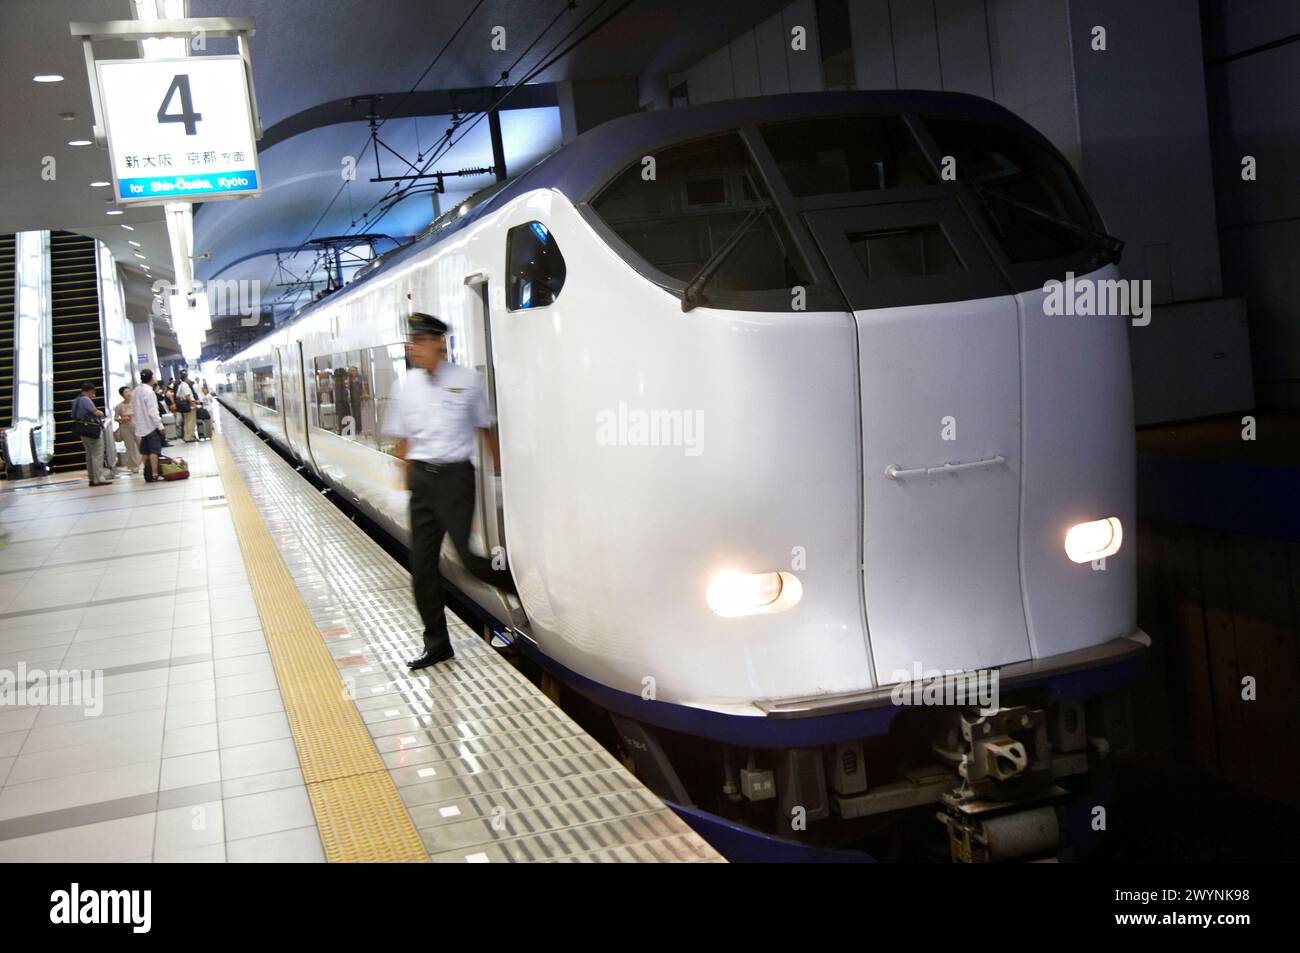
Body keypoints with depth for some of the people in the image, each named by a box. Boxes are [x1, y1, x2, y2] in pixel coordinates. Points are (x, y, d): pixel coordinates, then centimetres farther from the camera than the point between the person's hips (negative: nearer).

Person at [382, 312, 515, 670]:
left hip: (455, 475, -4)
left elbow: (486, 427, 5)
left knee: (470, 556, -10)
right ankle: (436, 643, 19)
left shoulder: (466, 380, -4)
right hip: (421, 477, 4)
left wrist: (499, 471, 7)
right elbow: (402, 439, 12)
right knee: (421, 564, 6)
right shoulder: (408, 385, 6)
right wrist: (408, 481, 8)